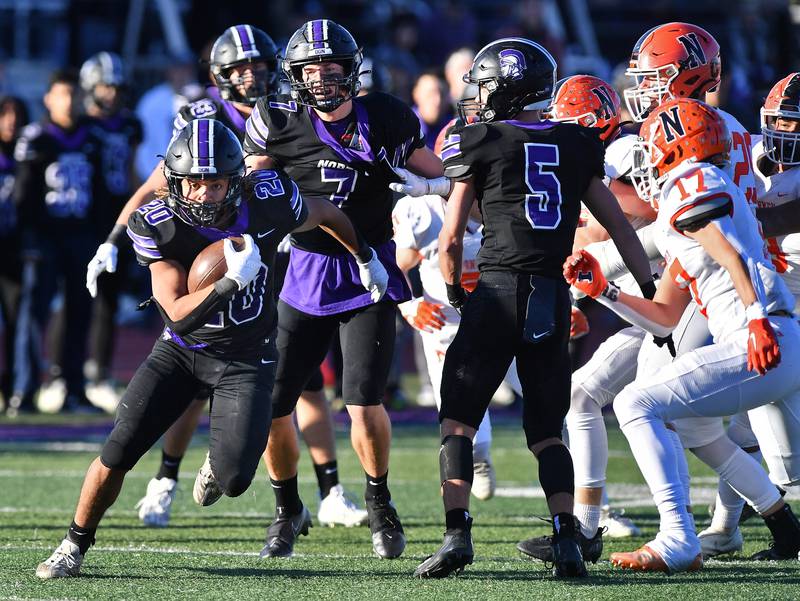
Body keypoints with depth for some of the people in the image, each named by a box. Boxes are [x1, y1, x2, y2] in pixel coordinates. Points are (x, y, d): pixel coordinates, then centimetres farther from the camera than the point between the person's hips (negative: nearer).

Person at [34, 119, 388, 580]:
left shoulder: (268, 202, -21)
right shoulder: (157, 225, -21)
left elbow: (326, 214, 2)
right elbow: (178, 314, -23)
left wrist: (366, 259, 19)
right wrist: (230, 283, -40)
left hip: (246, 359, 0)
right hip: (182, 348, 0)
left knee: (234, 480, -13)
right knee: (117, 454, -9)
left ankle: (218, 465, 26)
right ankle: (75, 547, 13)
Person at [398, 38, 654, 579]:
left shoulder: (480, 143, 1)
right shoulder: (577, 146, 12)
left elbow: (451, 238, 3)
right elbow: (619, 226, 13)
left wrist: (455, 292, 20)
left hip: (500, 291, -4)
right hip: (555, 297, 4)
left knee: (458, 420, 6)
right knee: (547, 432, 12)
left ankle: (457, 536, -7)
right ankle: (567, 542, -3)